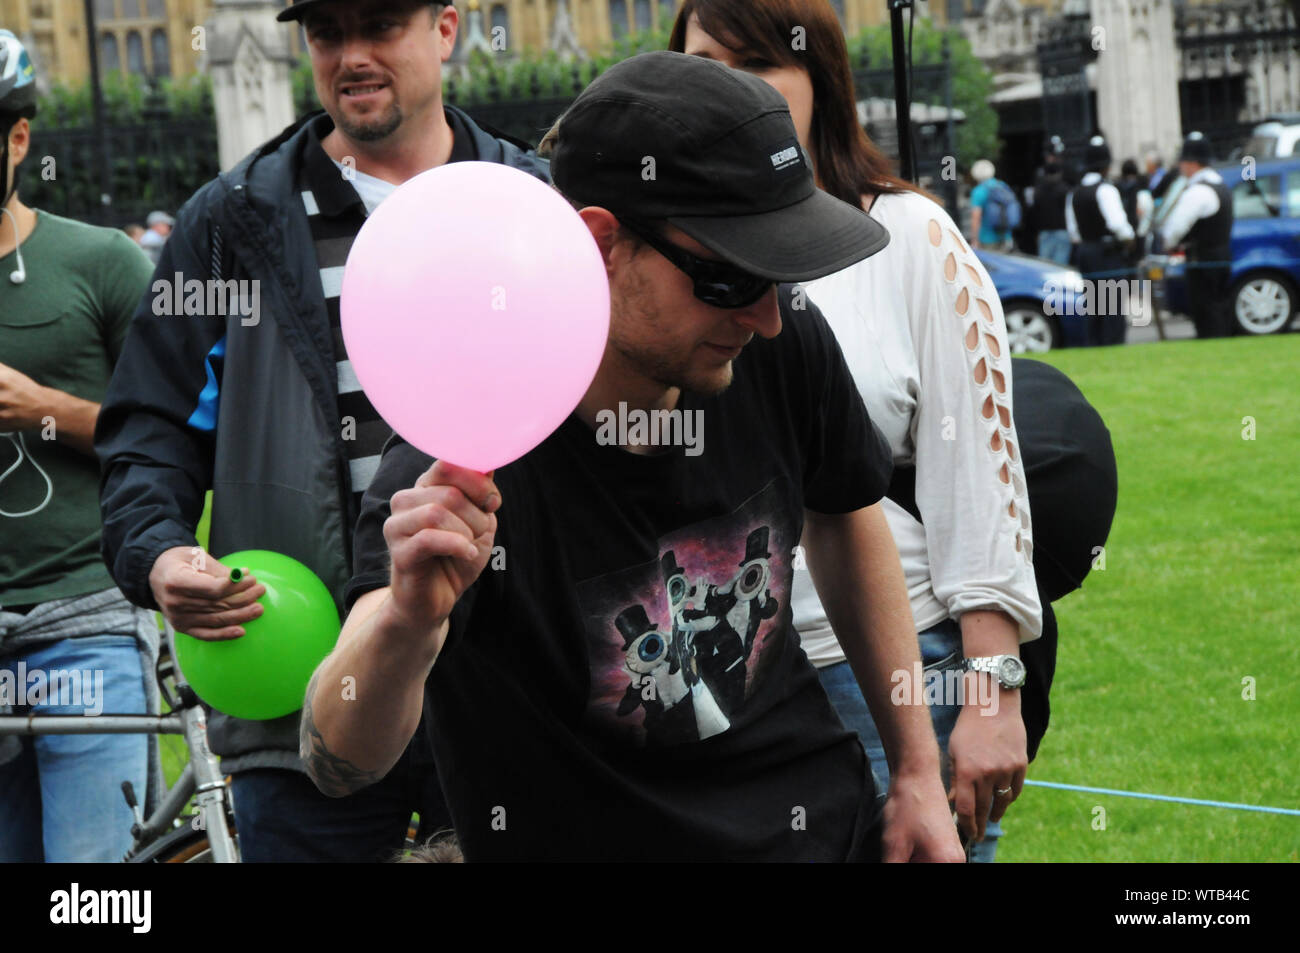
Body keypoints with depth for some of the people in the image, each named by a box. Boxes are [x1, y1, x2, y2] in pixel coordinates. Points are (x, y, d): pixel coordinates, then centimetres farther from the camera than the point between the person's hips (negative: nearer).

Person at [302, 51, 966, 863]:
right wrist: (407, 624, -58)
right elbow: (342, 762, -38)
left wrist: (919, 768, 11)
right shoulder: (457, 467, -29)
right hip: (596, 842, -4)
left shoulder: (782, 347, -13)